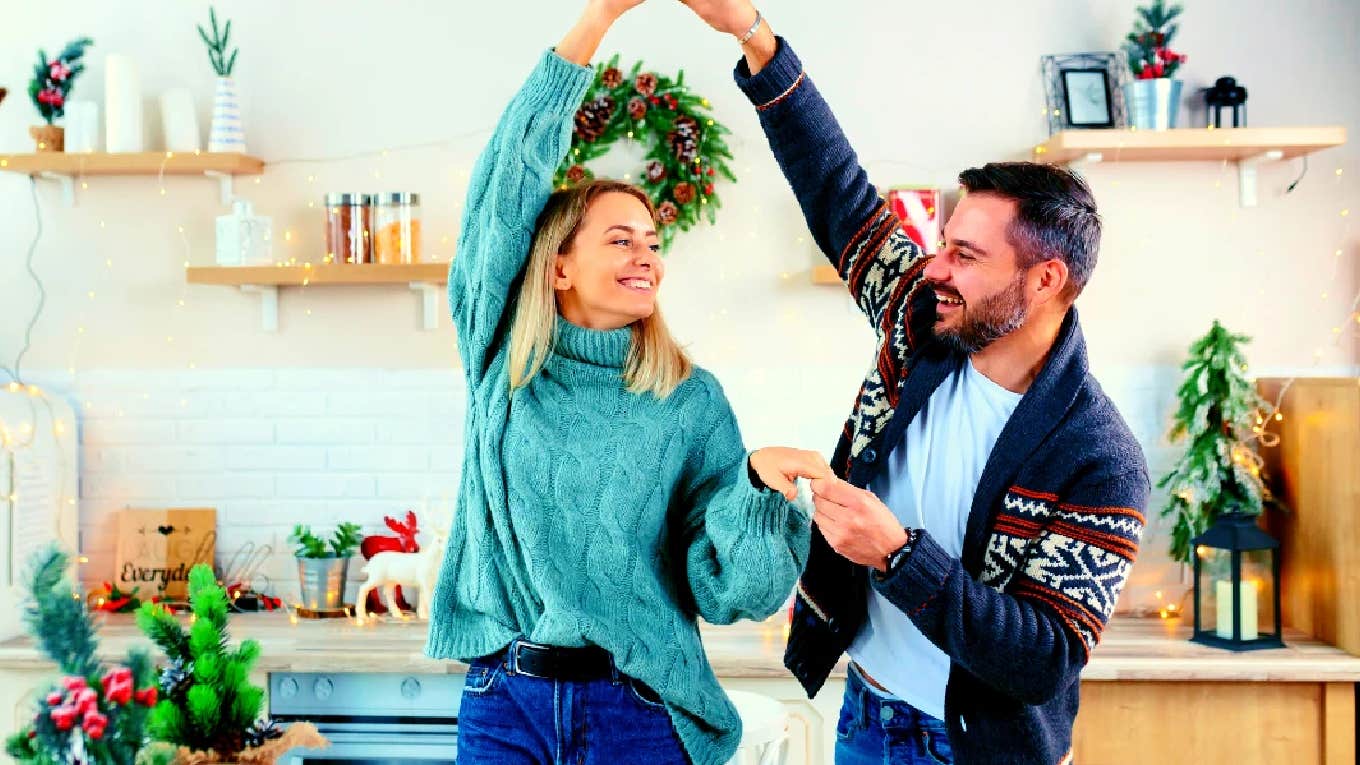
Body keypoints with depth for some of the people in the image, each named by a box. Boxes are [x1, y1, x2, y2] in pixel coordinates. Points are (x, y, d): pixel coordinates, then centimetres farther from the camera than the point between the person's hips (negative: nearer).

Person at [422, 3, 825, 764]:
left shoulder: (691, 400, -2)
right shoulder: (503, 362, -1)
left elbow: (723, 588, -5)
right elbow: (505, 186, -9)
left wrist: (754, 482, -25)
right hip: (504, 699, 1)